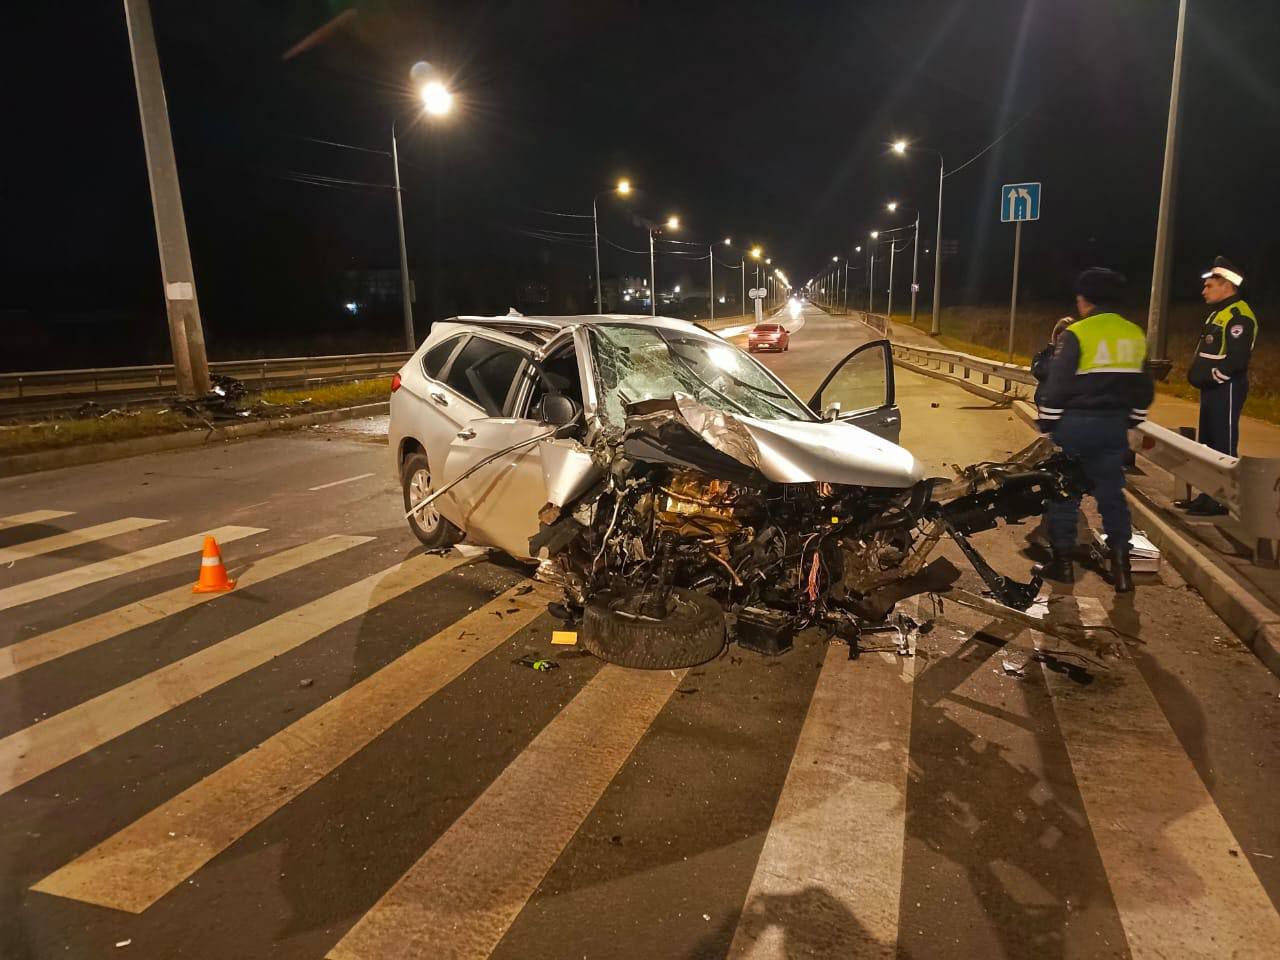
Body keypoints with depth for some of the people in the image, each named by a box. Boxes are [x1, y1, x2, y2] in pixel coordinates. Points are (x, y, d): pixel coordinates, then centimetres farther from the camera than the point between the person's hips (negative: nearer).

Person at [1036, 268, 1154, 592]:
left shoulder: (1076, 334, -13)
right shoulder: (1135, 334, 8)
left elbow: (1057, 384, -15)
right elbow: (1144, 387, 14)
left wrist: (1047, 423, -4)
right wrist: (1129, 420, 24)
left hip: (1075, 423, -5)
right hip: (1115, 425, 6)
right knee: (1112, 492, 11)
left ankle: (1062, 562, 13)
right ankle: (1121, 567, 10)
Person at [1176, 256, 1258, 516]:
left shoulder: (1240, 316, -15)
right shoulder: (1217, 313, 17)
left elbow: (1237, 359, -23)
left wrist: (1209, 376, -17)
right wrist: (1196, 374, 10)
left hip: (1226, 389, -10)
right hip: (1212, 389, 10)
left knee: (1224, 445, -5)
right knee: (1207, 444, 14)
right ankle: (1208, 495, 21)